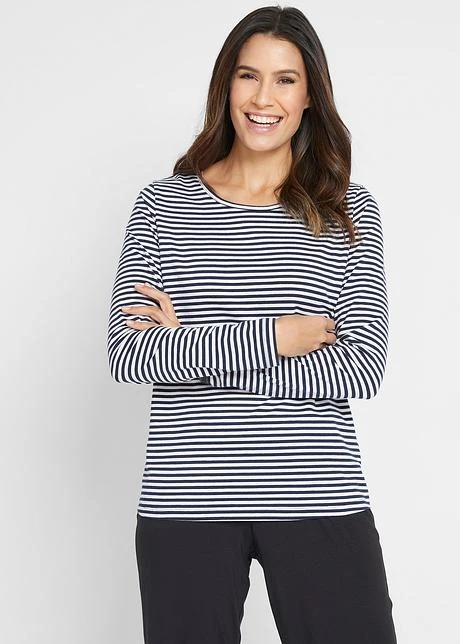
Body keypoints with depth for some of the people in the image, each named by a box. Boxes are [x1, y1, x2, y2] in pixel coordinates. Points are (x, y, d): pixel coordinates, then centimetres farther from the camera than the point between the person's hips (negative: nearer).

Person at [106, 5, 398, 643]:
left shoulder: (350, 210, 3)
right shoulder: (162, 204, 5)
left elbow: (362, 369, -7)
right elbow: (124, 353, -5)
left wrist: (186, 349, -10)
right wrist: (271, 338, -14)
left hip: (320, 501, 0)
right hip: (185, 502, 1)